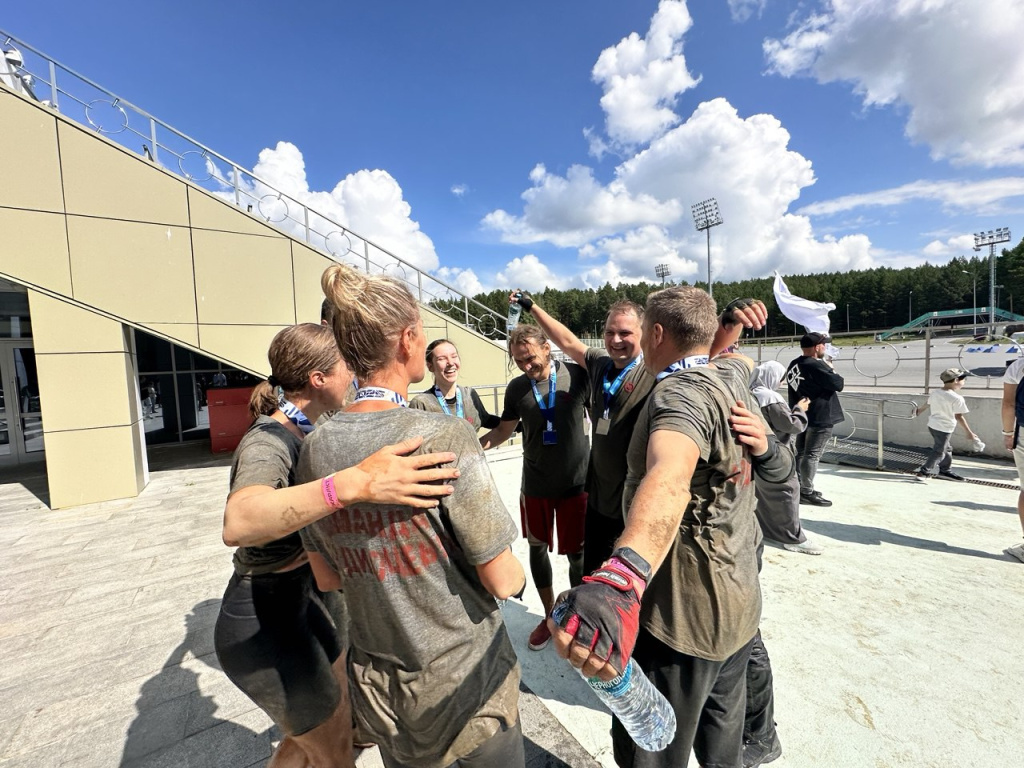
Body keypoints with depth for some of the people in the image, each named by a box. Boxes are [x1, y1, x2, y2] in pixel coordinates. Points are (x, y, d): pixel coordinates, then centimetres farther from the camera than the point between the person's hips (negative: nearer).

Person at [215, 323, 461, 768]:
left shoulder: (296, 431, -1)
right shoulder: (267, 442, -29)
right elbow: (238, 523, -52)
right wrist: (355, 483, -64)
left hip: (296, 601, 8)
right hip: (261, 625, -8)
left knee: (336, 696, 27)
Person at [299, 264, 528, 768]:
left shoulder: (314, 447, -10)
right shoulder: (444, 435, -27)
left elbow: (328, 578, 1)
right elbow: (502, 581, -20)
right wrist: (517, 575, 1)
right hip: (463, 681, -4)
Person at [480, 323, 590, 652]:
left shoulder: (576, 375, -11)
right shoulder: (516, 387, -3)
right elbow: (504, 429, 7)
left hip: (575, 482, -3)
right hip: (535, 485, 3)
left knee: (577, 553, 8)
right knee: (537, 549, 16)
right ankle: (549, 615, 39)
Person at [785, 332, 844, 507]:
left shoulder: (794, 365, 7)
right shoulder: (815, 366, -20)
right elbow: (838, 384, -12)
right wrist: (831, 369, 1)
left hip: (803, 415, 9)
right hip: (820, 417, -9)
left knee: (801, 453, 14)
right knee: (812, 455, -5)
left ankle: (801, 487, 24)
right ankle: (807, 493, 0)